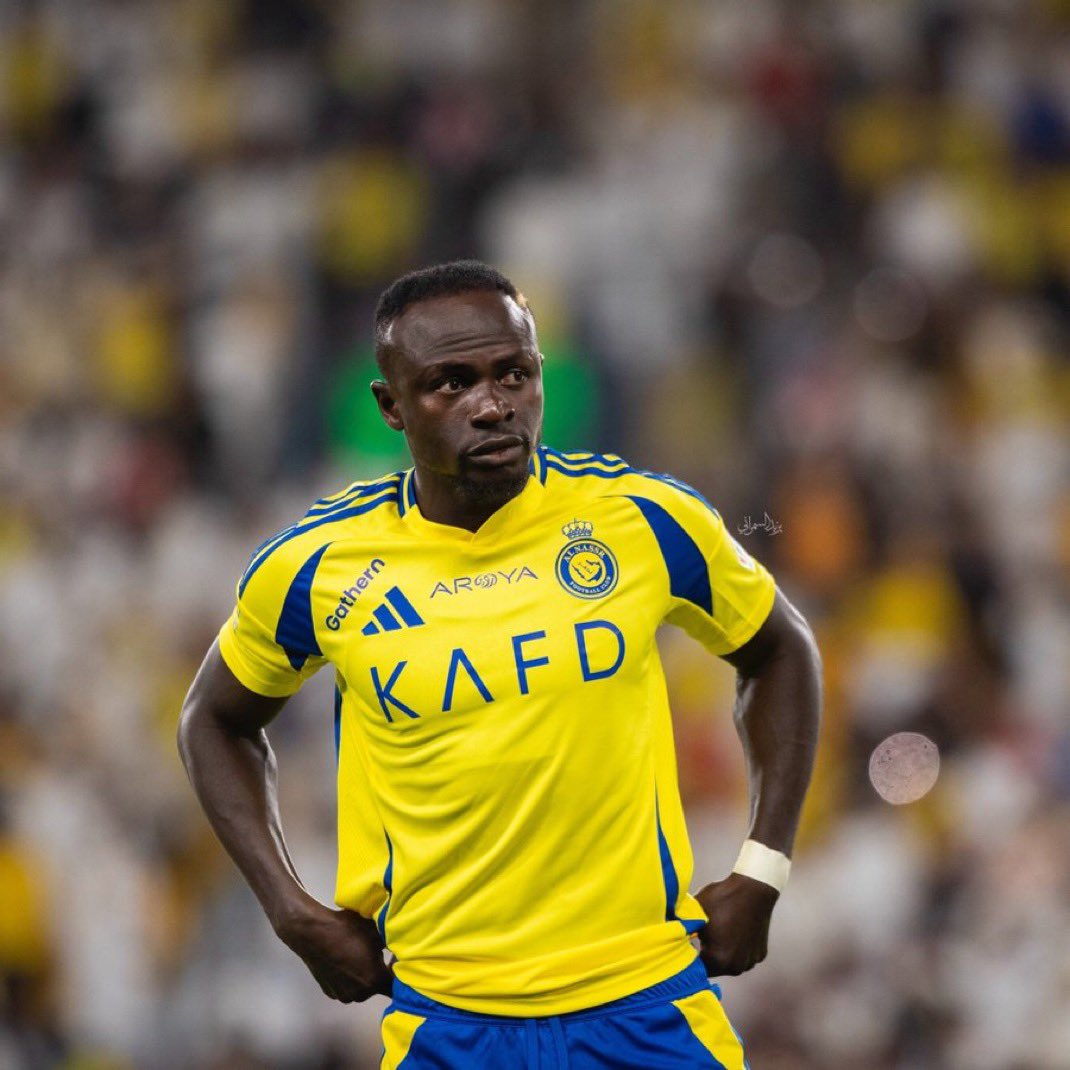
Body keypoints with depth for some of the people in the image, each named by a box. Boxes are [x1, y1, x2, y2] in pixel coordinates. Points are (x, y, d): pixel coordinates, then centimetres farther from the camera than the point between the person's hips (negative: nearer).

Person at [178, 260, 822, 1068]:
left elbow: (779, 651, 12)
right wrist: (294, 912, 3)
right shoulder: (316, 568, -4)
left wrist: (760, 873, 4)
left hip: (648, 1001, 0)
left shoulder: (644, 519, -5)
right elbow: (216, 720, 14)